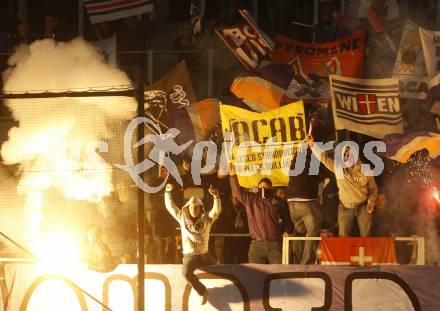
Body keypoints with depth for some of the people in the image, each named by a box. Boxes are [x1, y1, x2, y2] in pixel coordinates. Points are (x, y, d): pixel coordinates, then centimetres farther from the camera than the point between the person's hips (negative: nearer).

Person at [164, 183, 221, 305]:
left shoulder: (207, 218, 1)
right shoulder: (182, 218, 5)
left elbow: (217, 210, -15)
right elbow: (170, 206, 8)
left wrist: (216, 197, -33)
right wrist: (168, 192, -5)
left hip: (204, 254, 2)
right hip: (189, 255, -2)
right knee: (186, 272, -31)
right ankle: (202, 291, -17)